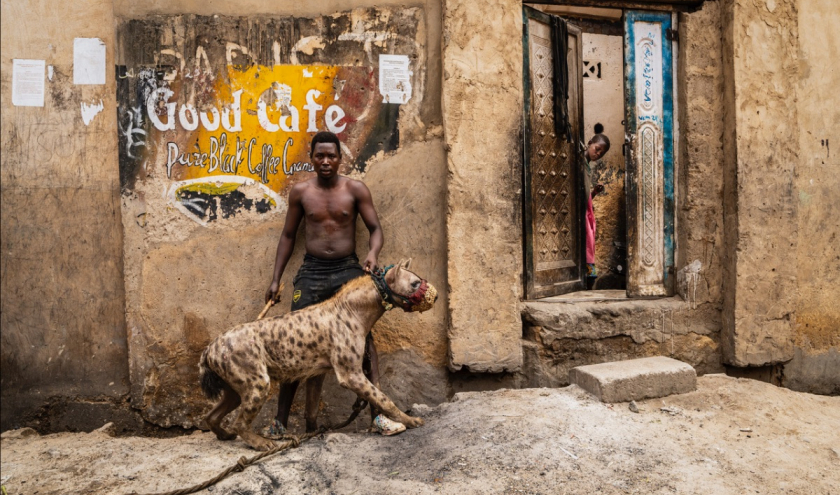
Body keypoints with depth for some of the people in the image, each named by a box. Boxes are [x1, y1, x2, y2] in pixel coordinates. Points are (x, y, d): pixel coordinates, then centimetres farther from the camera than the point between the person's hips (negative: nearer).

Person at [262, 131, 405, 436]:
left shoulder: (355, 189, 0)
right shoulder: (300, 192, 4)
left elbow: (375, 228, 0)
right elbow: (288, 236, 12)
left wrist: (373, 253, -22)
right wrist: (276, 279, 9)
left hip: (348, 268, -1)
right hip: (311, 271, 1)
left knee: (364, 337, -8)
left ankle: (378, 414, 1)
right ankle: (280, 420, 12)